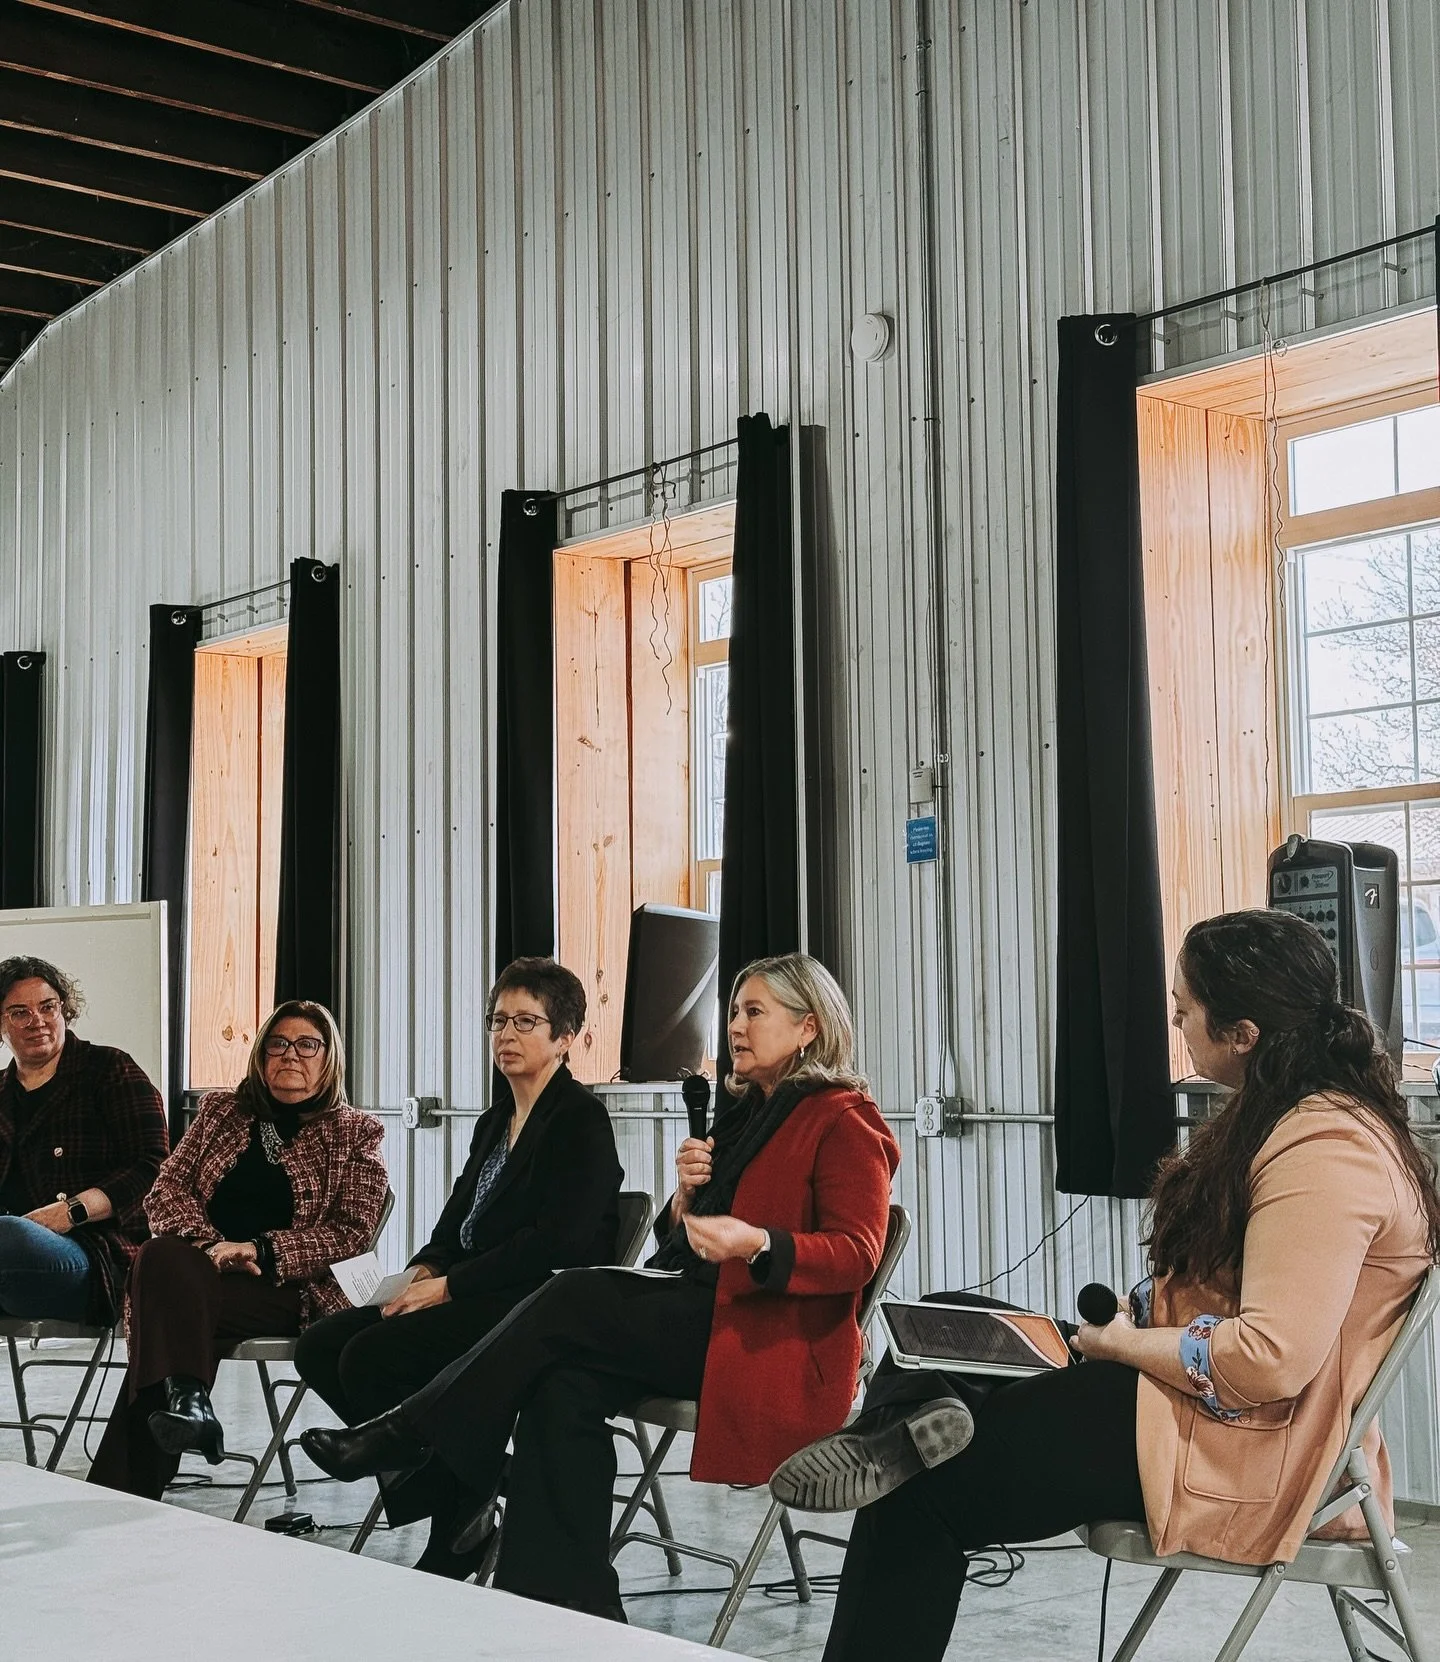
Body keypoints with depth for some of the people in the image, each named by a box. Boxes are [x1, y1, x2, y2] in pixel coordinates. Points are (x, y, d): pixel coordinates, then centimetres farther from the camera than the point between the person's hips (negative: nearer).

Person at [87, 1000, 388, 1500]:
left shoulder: (356, 1134, 11)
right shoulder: (221, 1110, 20)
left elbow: (353, 1232, 2)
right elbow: (165, 1192, 11)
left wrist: (261, 1250, -12)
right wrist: (211, 1246, -10)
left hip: (291, 1289, -3)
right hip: (199, 1269, 3)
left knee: (167, 1303, -30)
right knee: (162, 1256, -34)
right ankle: (185, 1398, -39)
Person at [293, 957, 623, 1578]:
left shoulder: (581, 1119, -6)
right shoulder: (496, 1120, 21)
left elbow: (558, 1241, -17)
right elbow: (456, 1220, 20)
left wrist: (449, 1286, -18)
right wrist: (424, 1270, -4)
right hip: (473, 1298, 9)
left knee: (371, 1356, -25)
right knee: (321, 1346, -6)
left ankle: (458, 1529, -11)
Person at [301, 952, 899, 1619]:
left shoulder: (843, 1120, -3)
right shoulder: (744, 1113, 23)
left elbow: (855, 1253, -13)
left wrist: (756, 1243, -28)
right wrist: (687, 1194, 0)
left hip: (774, 1345, -8)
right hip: (700, 1318, 8)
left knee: (572, 1302, -23)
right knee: (564, 1387, -22)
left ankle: (410, 1436, -13)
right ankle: (570, 1611, -23)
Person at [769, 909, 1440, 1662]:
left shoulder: (1327, 1153, -23)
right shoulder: (1283, 1117, 11)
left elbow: (1269, 1361, -30)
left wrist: (1124, 1344, -15)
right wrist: (1140, 1312, -1)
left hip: (1248, 1454, -11)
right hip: (1194, 1399, 11)